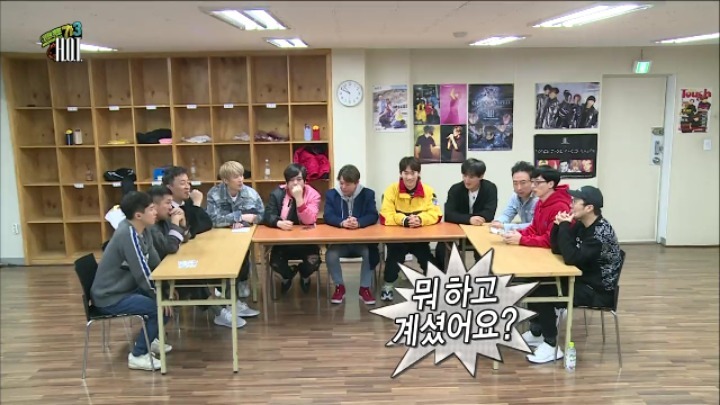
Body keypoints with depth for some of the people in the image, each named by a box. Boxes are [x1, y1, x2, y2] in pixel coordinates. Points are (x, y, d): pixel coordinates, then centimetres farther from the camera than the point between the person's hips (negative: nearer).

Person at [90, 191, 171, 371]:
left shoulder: (142, 229, 0)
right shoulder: (128, 235, -26)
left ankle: (148, 339, 25)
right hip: (110, 297, -9)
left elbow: (155, 263, 6)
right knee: (162, 308, -19)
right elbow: (143, 274, -25)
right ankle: (138, 355, -3)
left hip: (125, 288, 9)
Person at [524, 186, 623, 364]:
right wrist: (559, 225, -11)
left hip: (599, 290, -9)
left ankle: (551, 346, -5)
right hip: (583, 280, 9)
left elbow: (571, 258, -31)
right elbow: (557, 249, 5)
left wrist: (564, 227, -25)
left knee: (542, 293, -20)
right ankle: (536, 332, 16)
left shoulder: (602, 232, -25)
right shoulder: (581, 224, 3)